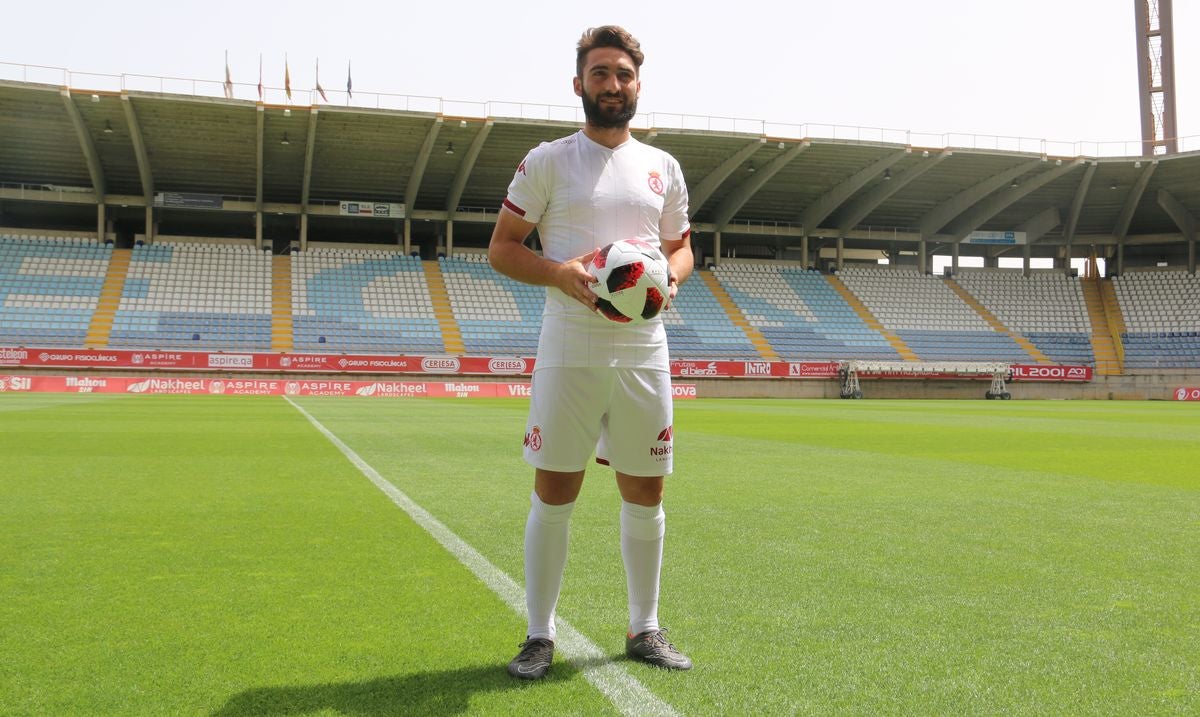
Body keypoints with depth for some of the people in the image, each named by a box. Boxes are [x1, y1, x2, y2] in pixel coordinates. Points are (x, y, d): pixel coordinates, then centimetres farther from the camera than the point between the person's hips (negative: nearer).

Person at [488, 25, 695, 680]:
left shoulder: (663, 168, 13)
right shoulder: (547, 161, 2)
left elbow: (680, 245, 21)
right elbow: (501, 247, 2)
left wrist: (671, 276, -3)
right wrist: (559, 273, -17)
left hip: (644, 353, 4)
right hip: (569, 353, -3)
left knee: (645, 491, 9)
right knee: (554, 491, 0)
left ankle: (643, 629, 25)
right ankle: (539, 635, 15)